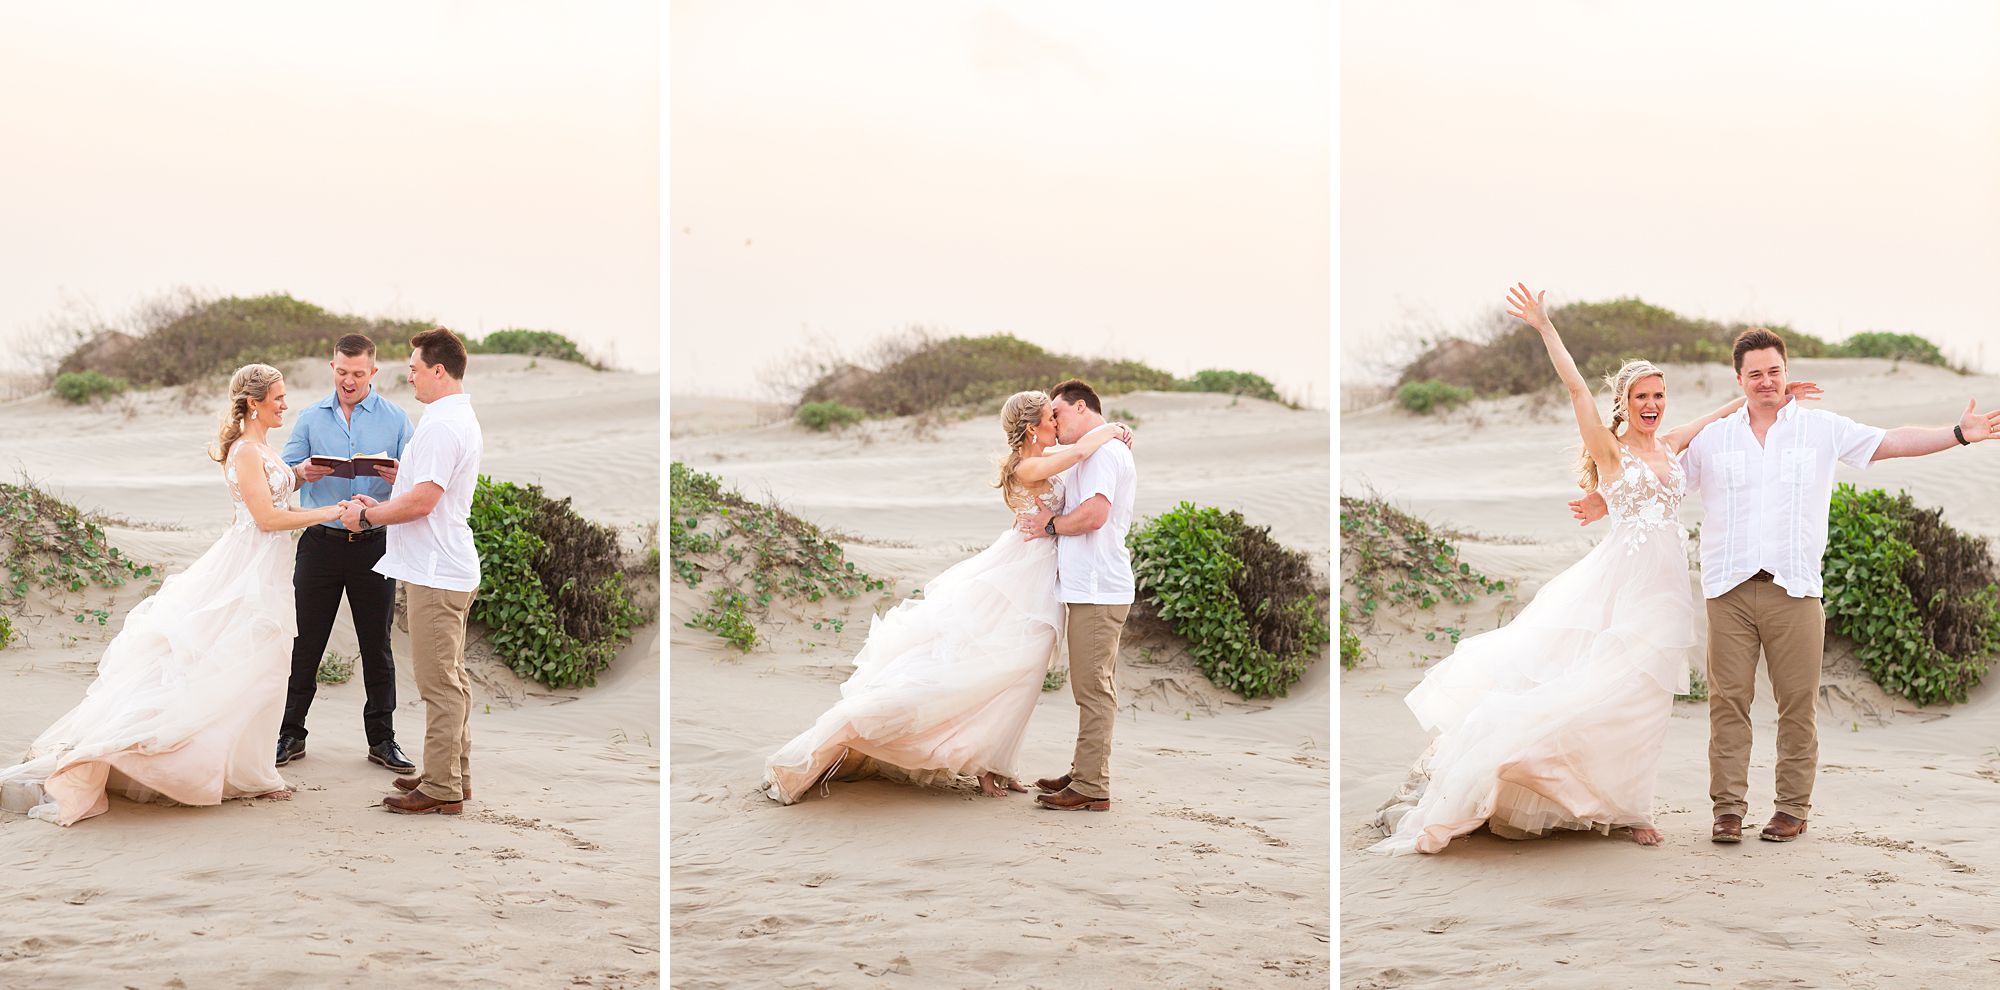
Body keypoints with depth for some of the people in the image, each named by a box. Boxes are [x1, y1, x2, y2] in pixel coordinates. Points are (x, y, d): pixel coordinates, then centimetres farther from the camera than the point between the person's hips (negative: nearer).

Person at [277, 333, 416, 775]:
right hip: (320, 541, 1)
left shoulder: (396, 419, 4)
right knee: (305, 642, 3)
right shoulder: (311, 418, 8)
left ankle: (381, 739, 14)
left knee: (377, 645, 6)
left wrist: (398, 477, -22)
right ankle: (290, 734, 12)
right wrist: (302, 472, -18)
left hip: (374, 544, -1)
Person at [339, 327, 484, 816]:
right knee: (451, 679, 16)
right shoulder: (464, 419, 16)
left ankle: (441, 790, -3)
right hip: (451, 566, 11)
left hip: (436, 573, -11)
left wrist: (366, 516, -10)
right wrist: (381, 505, 15)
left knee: (439, 683, -6)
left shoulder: (440, 425, -19)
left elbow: (421, 501, -23)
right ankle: (454, 775, 23)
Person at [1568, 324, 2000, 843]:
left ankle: (1793, 807, 8)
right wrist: (1605, 503, 17)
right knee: (1728, 700, -3)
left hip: (1794, 588, -1)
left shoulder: (1822, 429, 11)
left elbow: (1892, 442, 10)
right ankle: (1728, 808, 2)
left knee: (1798, 701, -1)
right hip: (1729, 590, 1)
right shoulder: (1713, 437, 14)